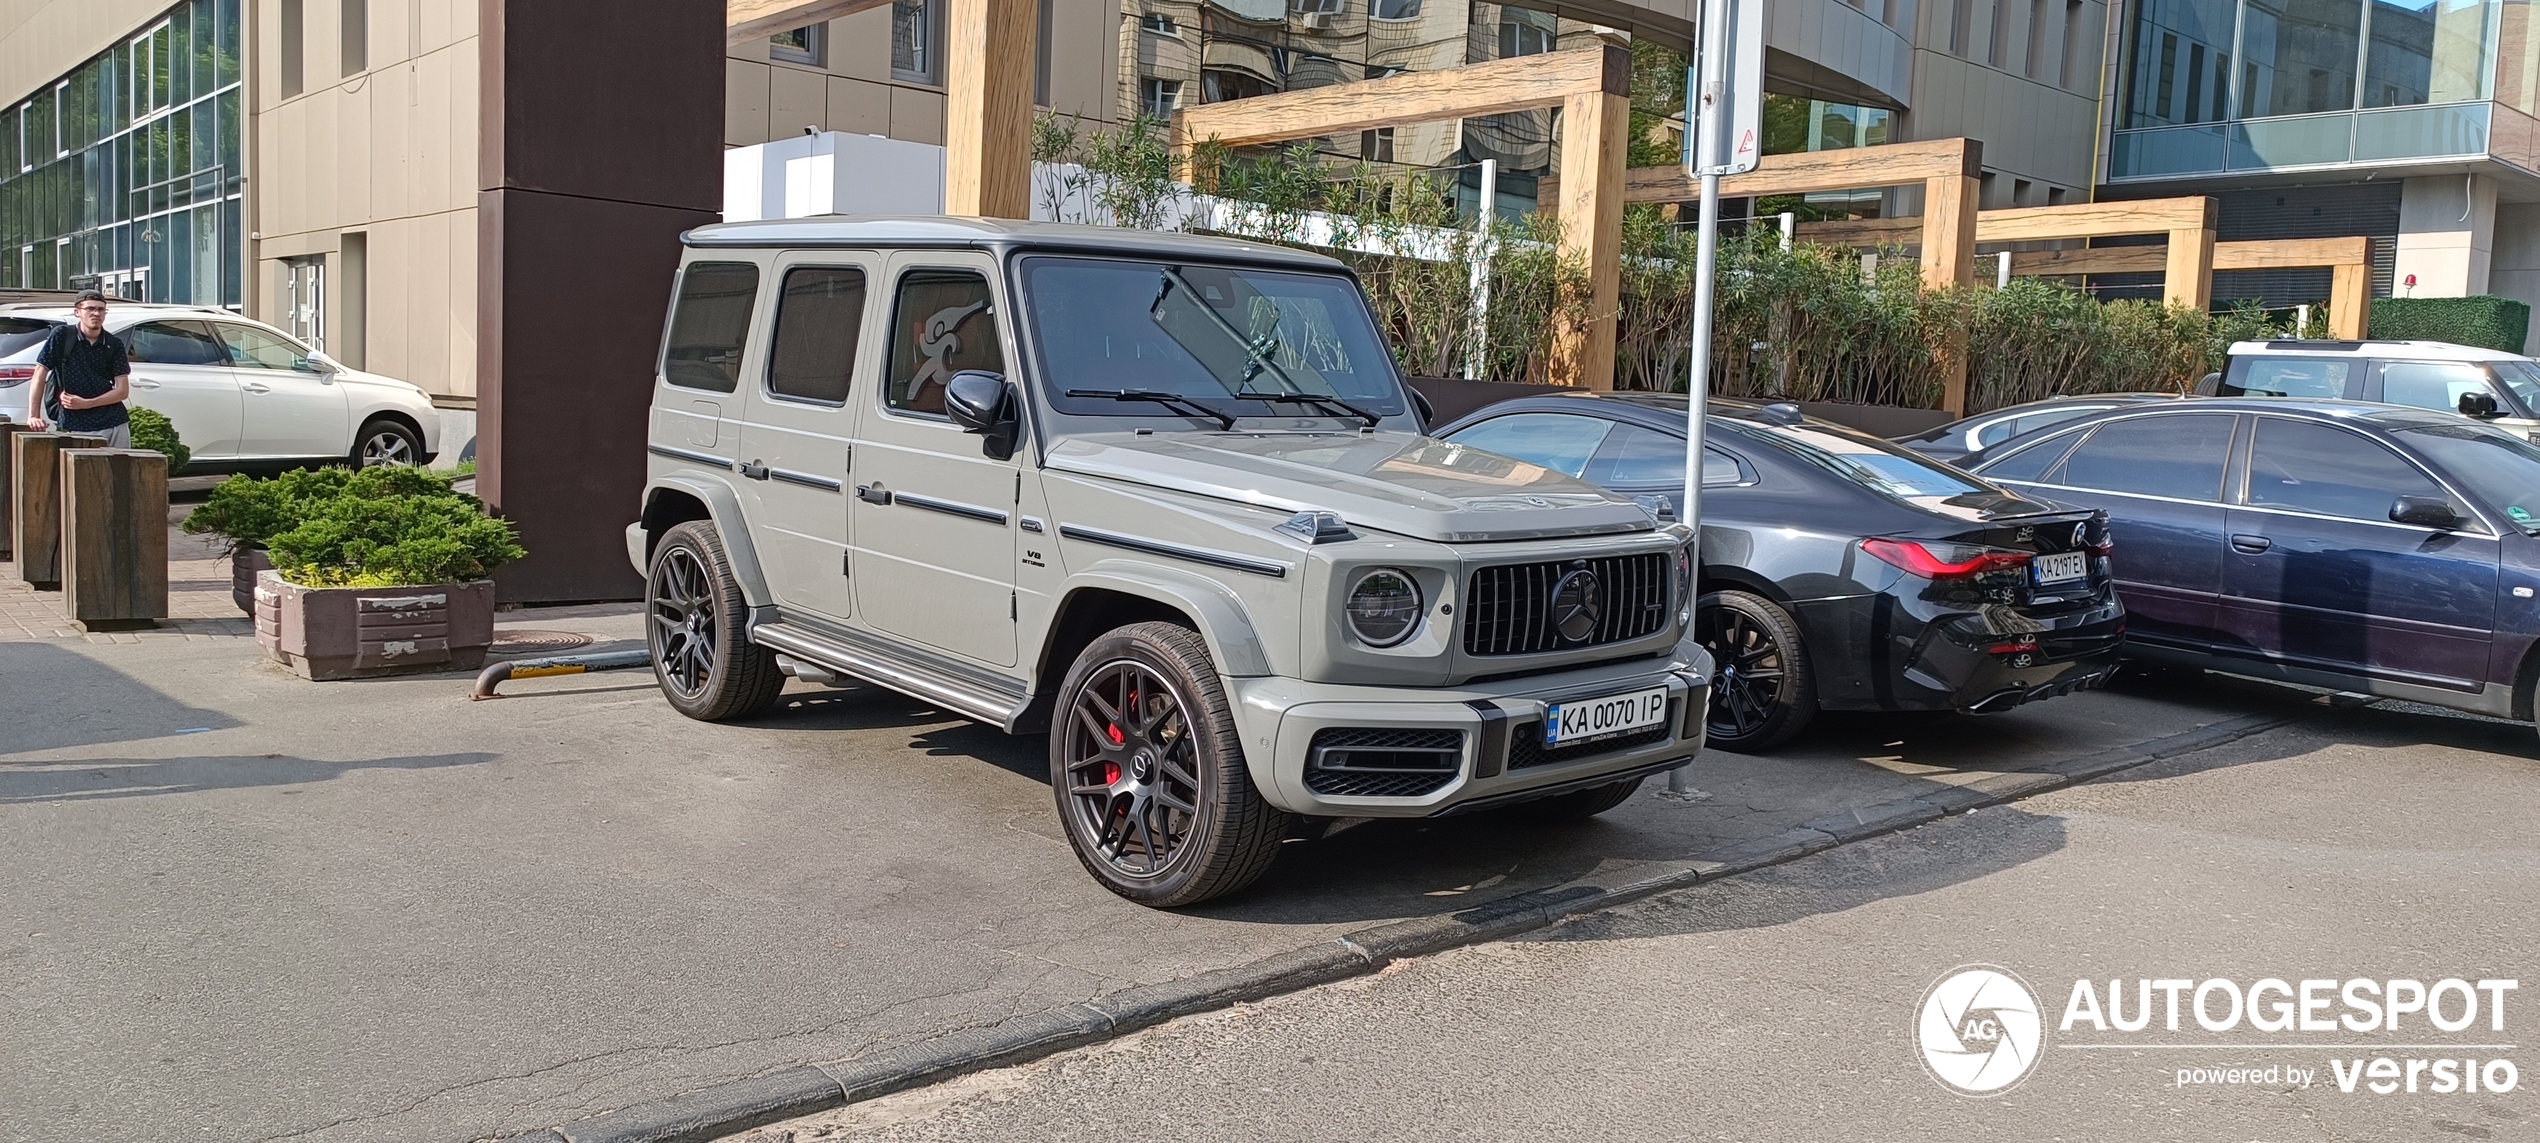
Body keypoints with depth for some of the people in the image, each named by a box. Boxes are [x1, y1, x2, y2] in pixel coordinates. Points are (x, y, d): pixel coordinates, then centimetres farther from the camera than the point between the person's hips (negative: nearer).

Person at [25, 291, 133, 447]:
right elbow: (39, 376, 0)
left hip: (113, 424, 2)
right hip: (74, 426, -2)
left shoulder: (114, 344, 6)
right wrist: (33, 416, -6)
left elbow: (123, 390, 3)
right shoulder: (62, 336, 1)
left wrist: (85, 403, -9)